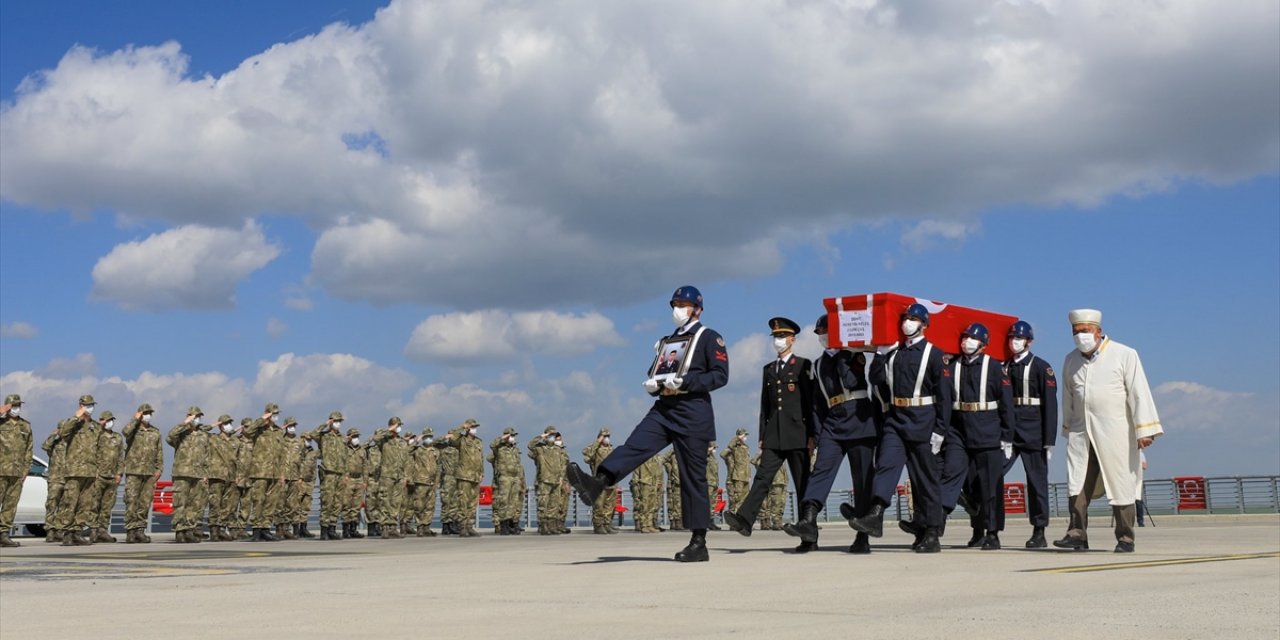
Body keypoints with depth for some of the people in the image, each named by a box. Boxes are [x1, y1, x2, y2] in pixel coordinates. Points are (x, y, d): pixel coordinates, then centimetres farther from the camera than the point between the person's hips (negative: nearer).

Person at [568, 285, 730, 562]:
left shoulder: (710, 338, 1)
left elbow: (720, 375, -10)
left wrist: (685, 382, -20)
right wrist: (654, 385, 2)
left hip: (693, 414, -6)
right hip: (664, 409, 6)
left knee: (693, 476, -3)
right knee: (634, 446, -19)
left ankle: (699, 543, 2)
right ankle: (598, 483, -41)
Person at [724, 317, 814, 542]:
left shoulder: (803, 365, 2)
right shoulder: (768, 370, 18)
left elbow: (812, 401, -3)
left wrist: (812, 435, -9)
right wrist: (762, 436, 11)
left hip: (797, 436, -4)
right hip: (773, 436, 4)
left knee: (803, 484, -1)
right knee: (762, 478, -10)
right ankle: (744, 519, -25)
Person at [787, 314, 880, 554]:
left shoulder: (854, 354, 7)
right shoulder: (818, 365, 19)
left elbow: (851, 381, -11)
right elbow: (818, 402, 19)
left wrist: (841, 356, -8)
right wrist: (817, 433, 13)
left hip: (859, 420, -4)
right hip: (832, 424, 4)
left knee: (863, 478, -3)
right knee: (821, 469, -14)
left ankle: (863, 537, -1)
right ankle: (808, 521, -27)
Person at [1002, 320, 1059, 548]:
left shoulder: (1041, 367, -1)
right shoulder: (1004, 367, 13)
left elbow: (1050, 405, -5)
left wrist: (1049, 440, -11)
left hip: (1032, 434, -4)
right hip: (1006, 433, 4)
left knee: (1037, 481, 2)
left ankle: (1039, 533, 9)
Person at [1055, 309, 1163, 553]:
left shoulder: (1124, 355, -2)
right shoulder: (1071, 360, 12)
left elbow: (1139, 393, -6)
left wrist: (1144, 430, -11)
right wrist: (1068, 428, 22)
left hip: (1115, 433, -4)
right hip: (1081, 432, 4)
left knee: (1121, 485, -1)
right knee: (1077, 485, -4)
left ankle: (1125, 538, 5)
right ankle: (1077, 534, -2)